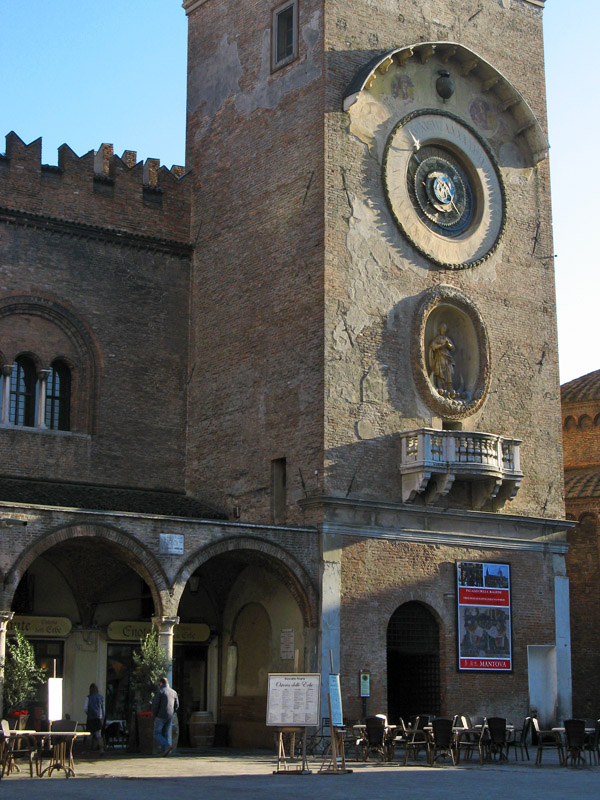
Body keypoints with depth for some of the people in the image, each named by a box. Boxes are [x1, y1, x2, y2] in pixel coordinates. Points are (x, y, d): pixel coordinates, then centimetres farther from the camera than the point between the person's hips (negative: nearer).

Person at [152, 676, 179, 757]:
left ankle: (167, 746, -17)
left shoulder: (160, 692, -10)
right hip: (169, 717, 6)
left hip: (160, 716, -6)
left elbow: (155, 704, -14)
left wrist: (154, 715, 0)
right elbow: (176, 705, 12)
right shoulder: (173, 692, 9)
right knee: (166, 733, 11)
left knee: (157, 734, 2)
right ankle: (165, 752, 3)